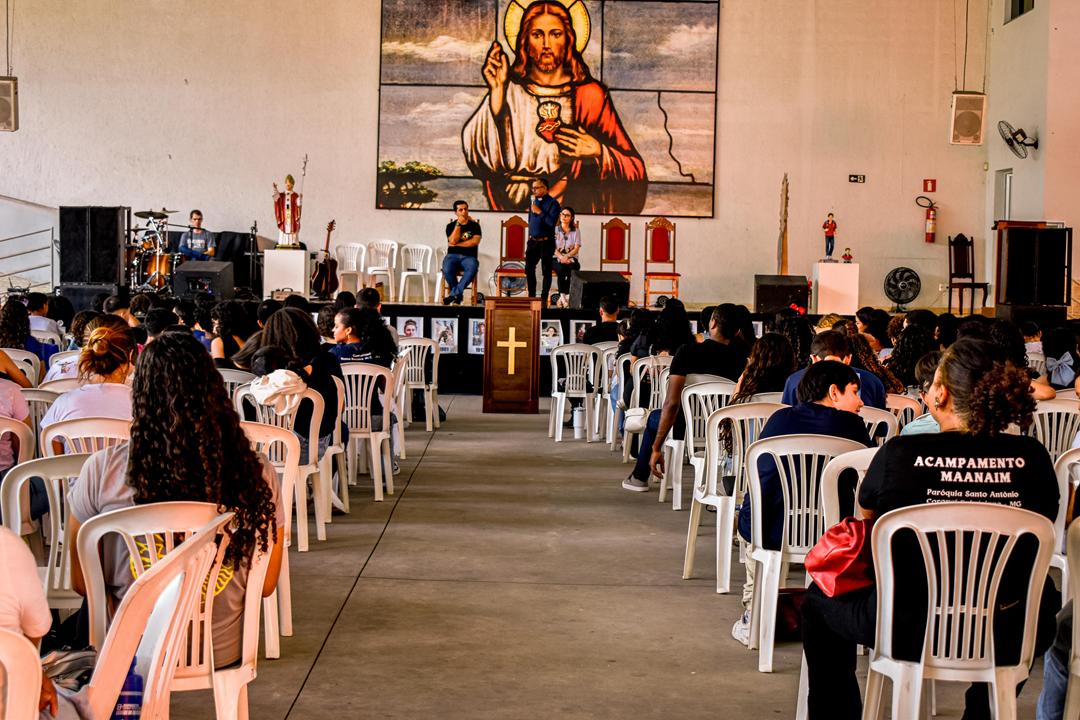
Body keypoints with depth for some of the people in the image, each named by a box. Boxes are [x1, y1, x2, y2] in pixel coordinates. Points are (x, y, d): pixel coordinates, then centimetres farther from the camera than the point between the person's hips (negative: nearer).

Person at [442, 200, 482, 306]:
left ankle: (453, 294, -29)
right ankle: (458, 295, -11)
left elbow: (475, 241, -5)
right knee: (447, 269, -35)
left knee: (472, 268, -38)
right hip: (452, 255, 1)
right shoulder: (451, 226, 11)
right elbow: (453, 241, -7)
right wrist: (458, 224, -8)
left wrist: (457, 244, -6)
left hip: (469, 256, 0)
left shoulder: (474, 225, 10)